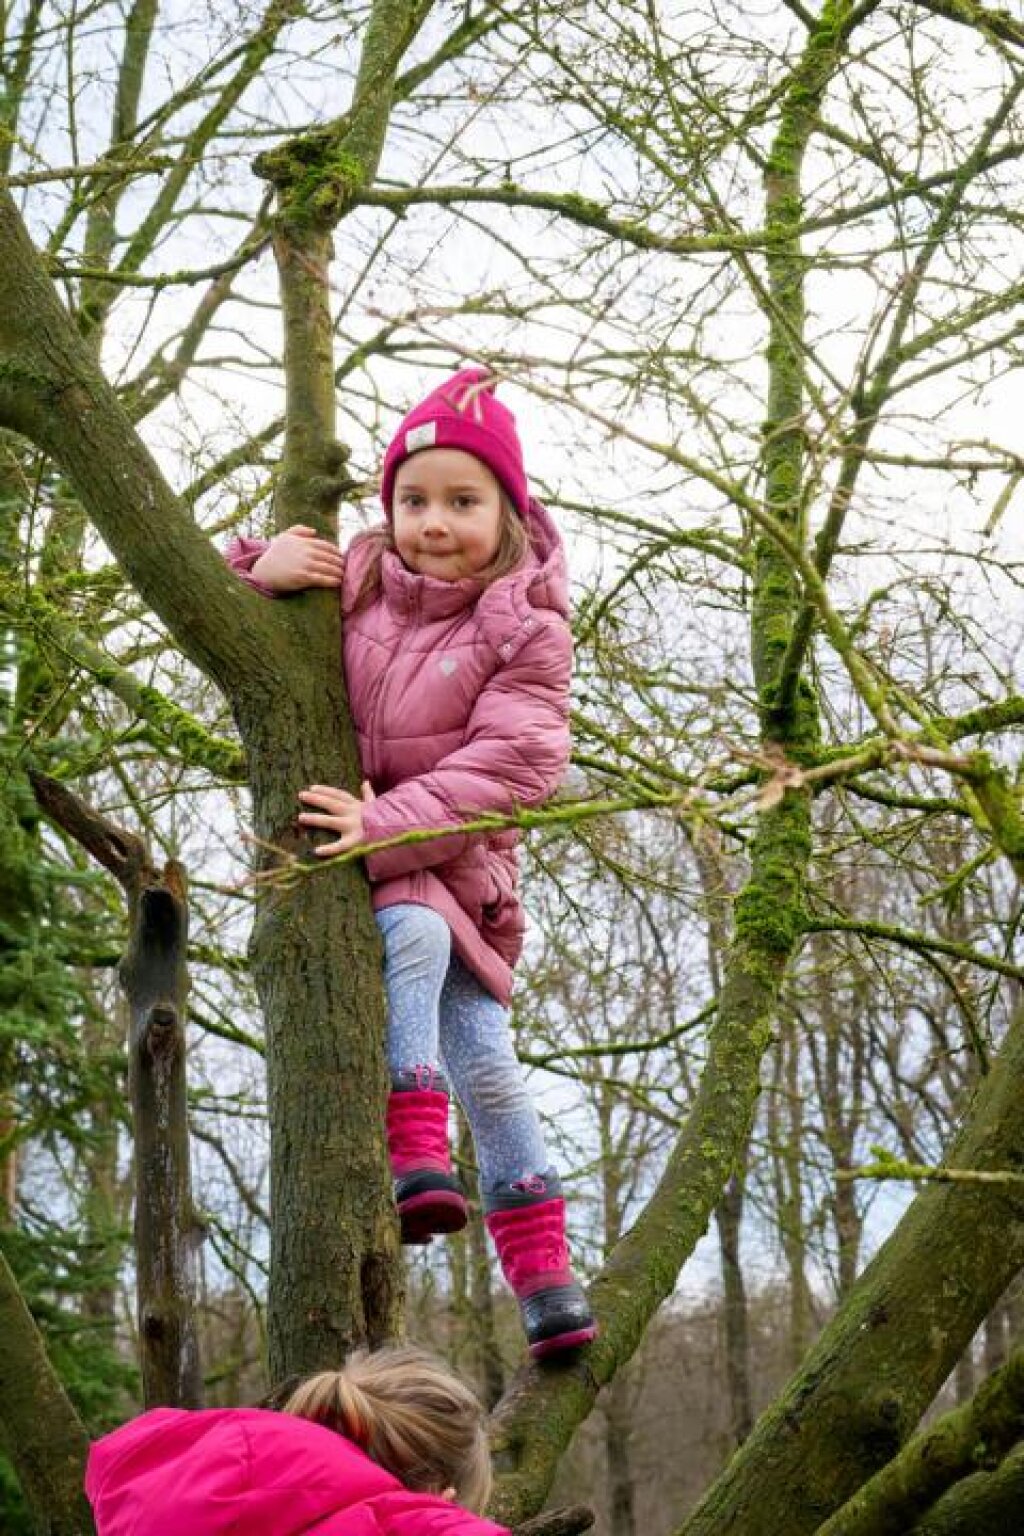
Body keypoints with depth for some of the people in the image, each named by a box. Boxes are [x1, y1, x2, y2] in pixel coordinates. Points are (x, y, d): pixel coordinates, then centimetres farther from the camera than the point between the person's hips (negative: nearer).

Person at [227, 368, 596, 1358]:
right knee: (414, 930, -33)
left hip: (459, 858, -1)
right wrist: (262, 570, -11)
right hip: (350, 842, 1)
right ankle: (414, 1157, -33)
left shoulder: (526, 629, -10)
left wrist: (388, 824, -31)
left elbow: (513, 764, -22)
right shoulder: (358, 580, 0)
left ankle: (543, 1276, 7)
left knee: (483, 1055, -3)